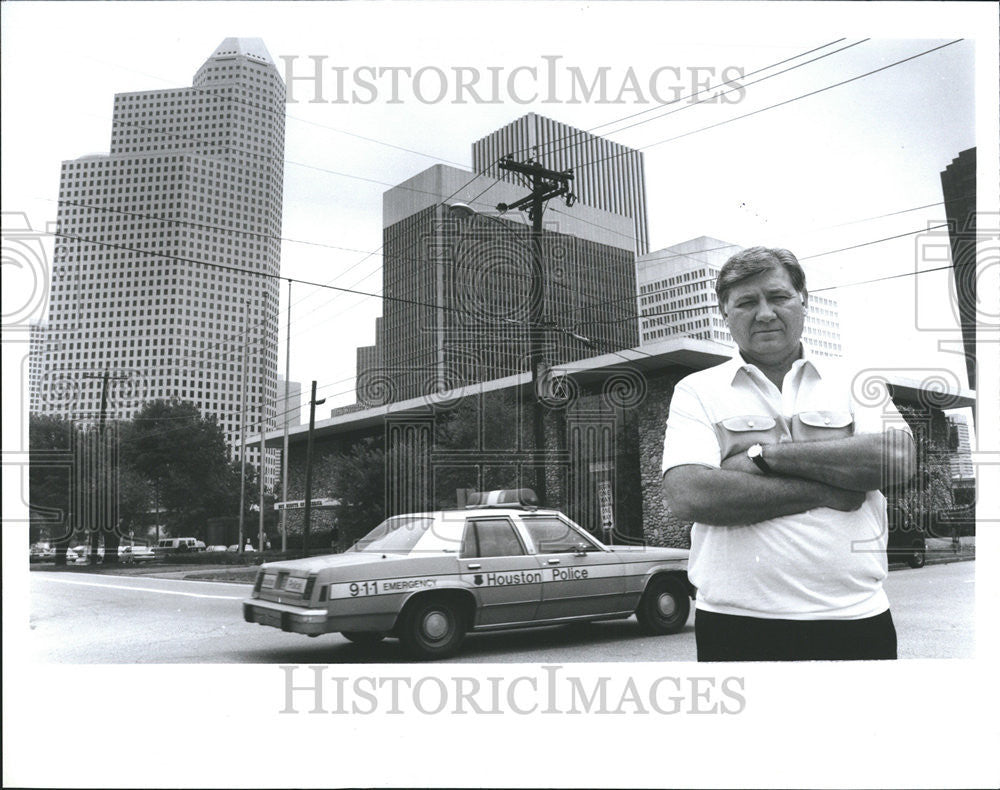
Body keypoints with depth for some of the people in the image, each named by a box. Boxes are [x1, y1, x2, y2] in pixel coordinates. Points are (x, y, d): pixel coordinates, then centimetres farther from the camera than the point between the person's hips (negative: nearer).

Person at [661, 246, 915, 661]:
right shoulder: (697, 390, 3)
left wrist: (764, 455, -13)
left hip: (856, 616, 2)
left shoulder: (852, 379, 9)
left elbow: (897, 457, -9)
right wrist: (826, 492, -10)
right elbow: (687, 495, -13)